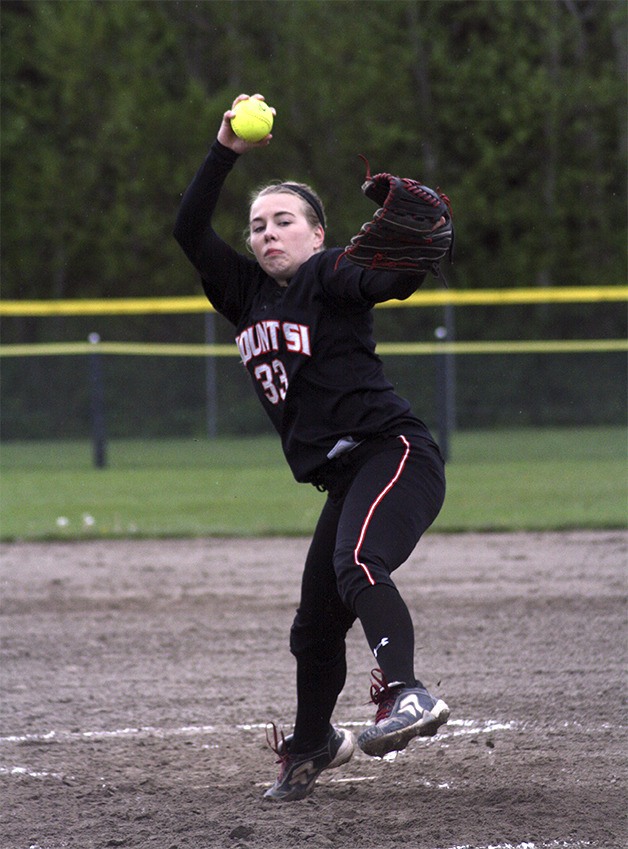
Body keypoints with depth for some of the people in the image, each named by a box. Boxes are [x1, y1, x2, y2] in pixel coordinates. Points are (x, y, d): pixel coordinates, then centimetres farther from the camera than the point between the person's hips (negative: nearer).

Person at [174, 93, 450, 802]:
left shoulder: (329, 276, -2)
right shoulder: (249, 293, 17)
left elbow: (394, 280, -21)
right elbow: (189, 232, 13)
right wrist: (225, 152, 5)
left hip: (395, 451, -8)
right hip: (346, 477, 8)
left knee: (358, 566, -34)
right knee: (314, 625, 13)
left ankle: (407, 694, -49)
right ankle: (314, 744, 34)